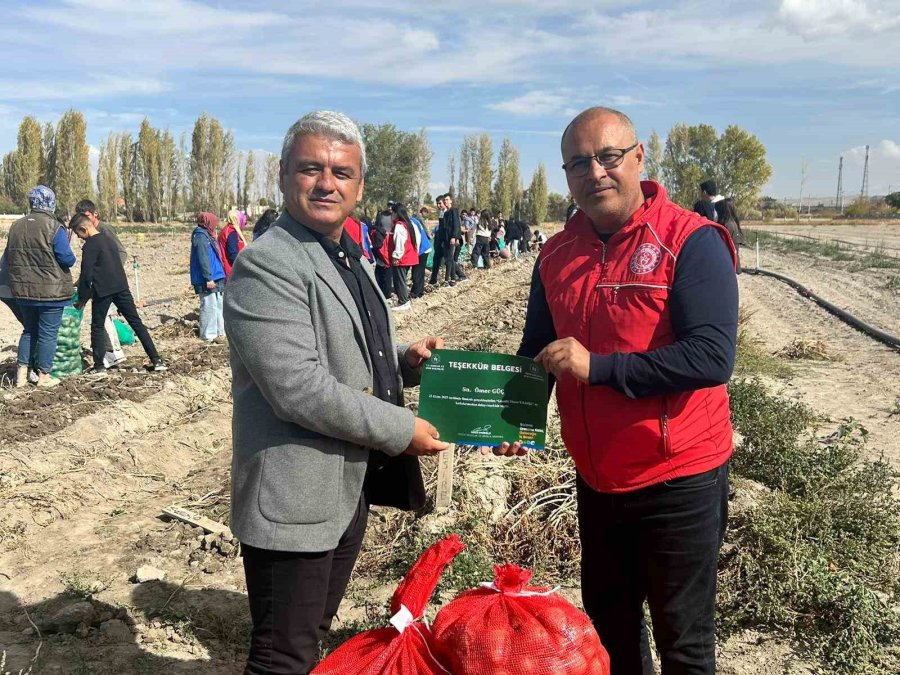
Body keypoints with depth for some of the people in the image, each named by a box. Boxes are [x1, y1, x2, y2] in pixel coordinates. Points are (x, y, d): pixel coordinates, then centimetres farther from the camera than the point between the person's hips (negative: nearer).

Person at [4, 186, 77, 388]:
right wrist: (71, 259, 6)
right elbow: (67, 258, -16)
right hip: (51, 291, -6)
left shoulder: (16, 226, 6)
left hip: (23, 290, 6)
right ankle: (43, 376, 8)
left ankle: (21, 371, 20)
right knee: (48, 334, 3)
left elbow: (8, 258, 12)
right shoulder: (54, 227, -14)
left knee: (30, 330, 20)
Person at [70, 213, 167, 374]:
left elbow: (86, 275, -10)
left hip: (103, 291, -6)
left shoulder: (89, 246, -9)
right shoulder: (108, 238, 14)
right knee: (137, 323, 5)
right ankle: (156, 360, 2)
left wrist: (82, 298, 1)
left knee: (97, 327, 8)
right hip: (121, 287, 6)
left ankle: (99, 366, 10)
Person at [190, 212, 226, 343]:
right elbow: (203, 259, -20)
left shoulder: (207, 235, 17)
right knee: (209, 306, -5)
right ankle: (209, 335, 1)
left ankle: (219, 331, 23)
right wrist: (208, 278, -22)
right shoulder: (201, 236, -14)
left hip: (215, 278, 10)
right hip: (207, 280, -10)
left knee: (218, 305, 15)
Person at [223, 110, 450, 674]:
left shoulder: (350, 259, 12)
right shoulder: (267, 264, -18)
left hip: (349, 488, 9)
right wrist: (402, 430, -18)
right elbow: (298, 387, -26)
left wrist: (403, 361, 2)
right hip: (295, 500, -9)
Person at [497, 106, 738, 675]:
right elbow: (537, 351, 12)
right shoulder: (557, 256, 3)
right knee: (608, 627, 23)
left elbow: (712, 356, -25)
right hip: (597, 480, 6)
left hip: (679, 480, -5)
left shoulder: (691, 241, -15)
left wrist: (598, 366, -26)